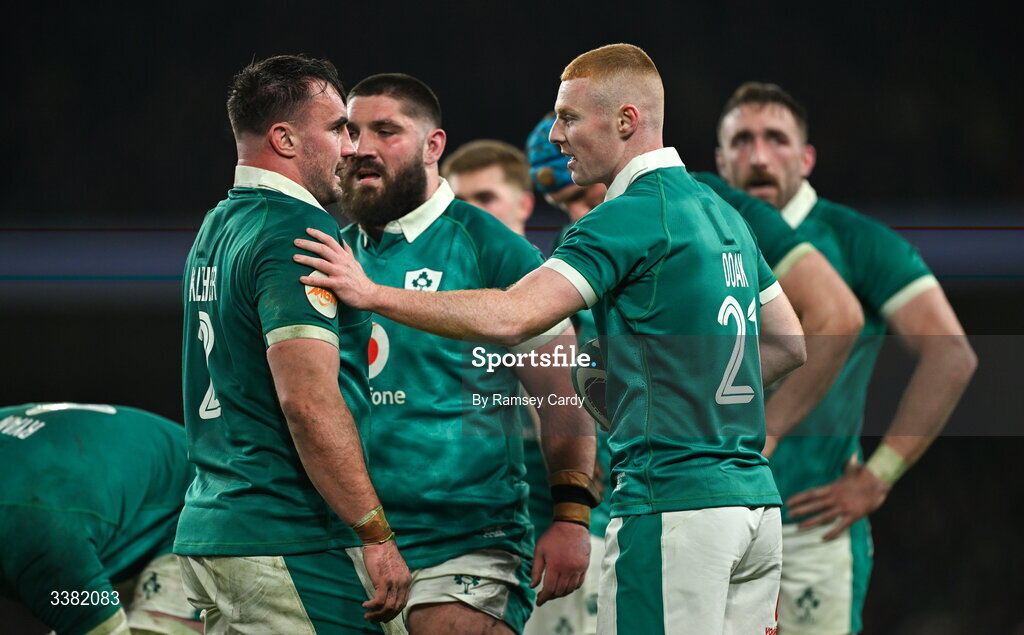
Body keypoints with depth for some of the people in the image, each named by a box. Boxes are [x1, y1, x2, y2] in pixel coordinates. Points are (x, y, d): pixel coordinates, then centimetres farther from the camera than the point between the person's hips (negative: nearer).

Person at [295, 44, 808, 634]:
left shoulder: (632, 217, -12)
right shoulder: (721, 214, 16)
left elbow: (510, 319, -22)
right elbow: (790, 345, 24)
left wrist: (372, 294, -18)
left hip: (675, 507, -9)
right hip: (754, 498, 9)